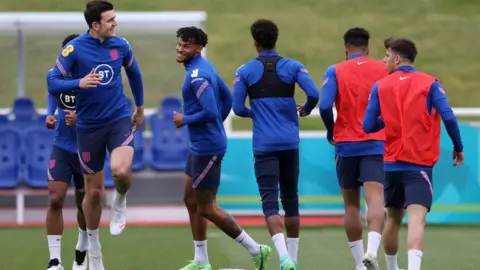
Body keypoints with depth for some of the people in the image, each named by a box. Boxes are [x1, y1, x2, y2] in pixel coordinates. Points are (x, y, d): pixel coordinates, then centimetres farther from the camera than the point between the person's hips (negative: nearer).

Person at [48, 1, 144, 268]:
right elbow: (54, 83, -12)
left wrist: (140, 108, 25)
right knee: (94, 191, 8)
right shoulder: (74, 48, -11)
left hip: (119, 119, 1)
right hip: (89, 126, -1)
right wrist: (79, 83, -31)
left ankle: (120, 203, 7)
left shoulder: (121, 45, -2)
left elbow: (134, 74, 17)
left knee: (121, 170, -29)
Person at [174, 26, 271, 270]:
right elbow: (227, 98, 18)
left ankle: (255, 250, 5)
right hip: (199, 145, 11)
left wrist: (185, 119, -14)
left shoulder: (197, 75, -21)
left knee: (207, 208, -2)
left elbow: (210, 112, -28)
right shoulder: (205, 67, 10)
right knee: (191, 200, 15)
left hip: (207, 147, -11)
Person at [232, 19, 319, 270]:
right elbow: (313, 94, -10)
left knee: (270, 202, -6)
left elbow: (238, 108, -4)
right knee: (290, 200, 15)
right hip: (290, 142, 2)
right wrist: (305, 109, 12)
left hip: (264, 145, -2)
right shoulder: (293, 67, 2)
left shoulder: (245, 71, -1)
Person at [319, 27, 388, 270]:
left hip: (346, 144, 0)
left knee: (351, 205, 12)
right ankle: (372, 249, -34)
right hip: (376, 144, 0)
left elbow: (325, 106, -12)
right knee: (375, 199, -11)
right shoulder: (383, 70, 4)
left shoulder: (335, 72, 0)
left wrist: (331, 131, 6)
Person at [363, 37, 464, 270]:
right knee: (416, 218, -15)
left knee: (393, 217, 21)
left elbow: (368, 126, 0)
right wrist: (458, 147, 2)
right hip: (420, 164, -3)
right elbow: (448, 117, -12)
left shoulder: (380, 86, 3)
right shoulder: (430, 83, -3)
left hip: (392, 163, 3)